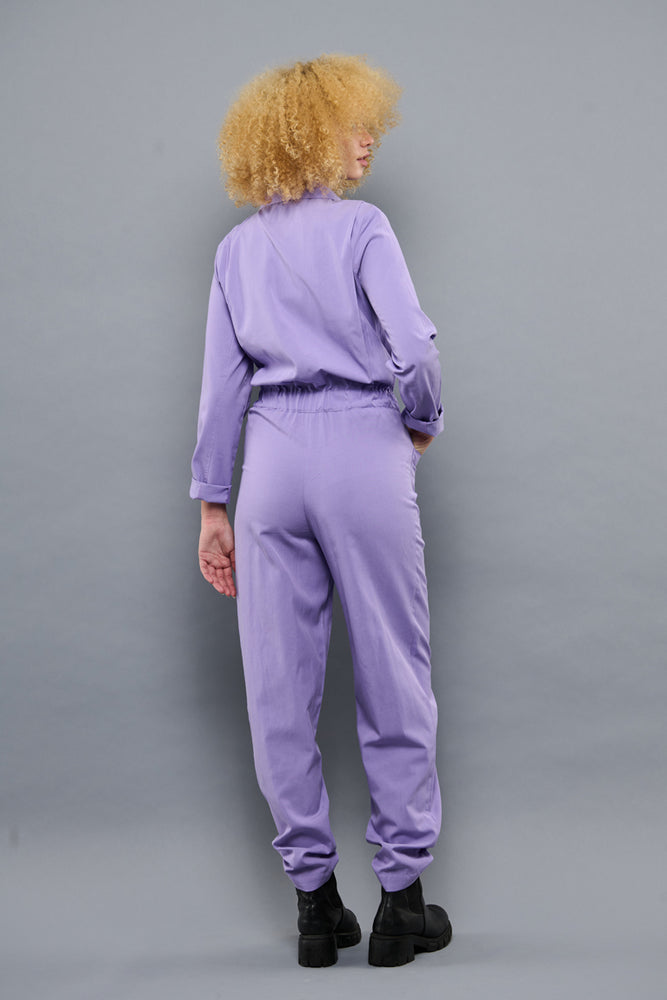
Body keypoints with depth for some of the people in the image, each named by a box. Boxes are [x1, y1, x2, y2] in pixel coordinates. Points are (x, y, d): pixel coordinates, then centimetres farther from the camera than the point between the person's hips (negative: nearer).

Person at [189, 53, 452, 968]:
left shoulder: (238, 248, 11)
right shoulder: (361, 227, -3)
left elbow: (223, 382, 10)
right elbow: (415, 350, -14)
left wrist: (213, 505, 13)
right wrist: (423, 427, 6)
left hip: (274, 457, 4)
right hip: (362, 450, -4)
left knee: (281, 686, 8)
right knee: (393, 677, 6)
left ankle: (314, 903, 14)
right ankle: (402, 898, 11)